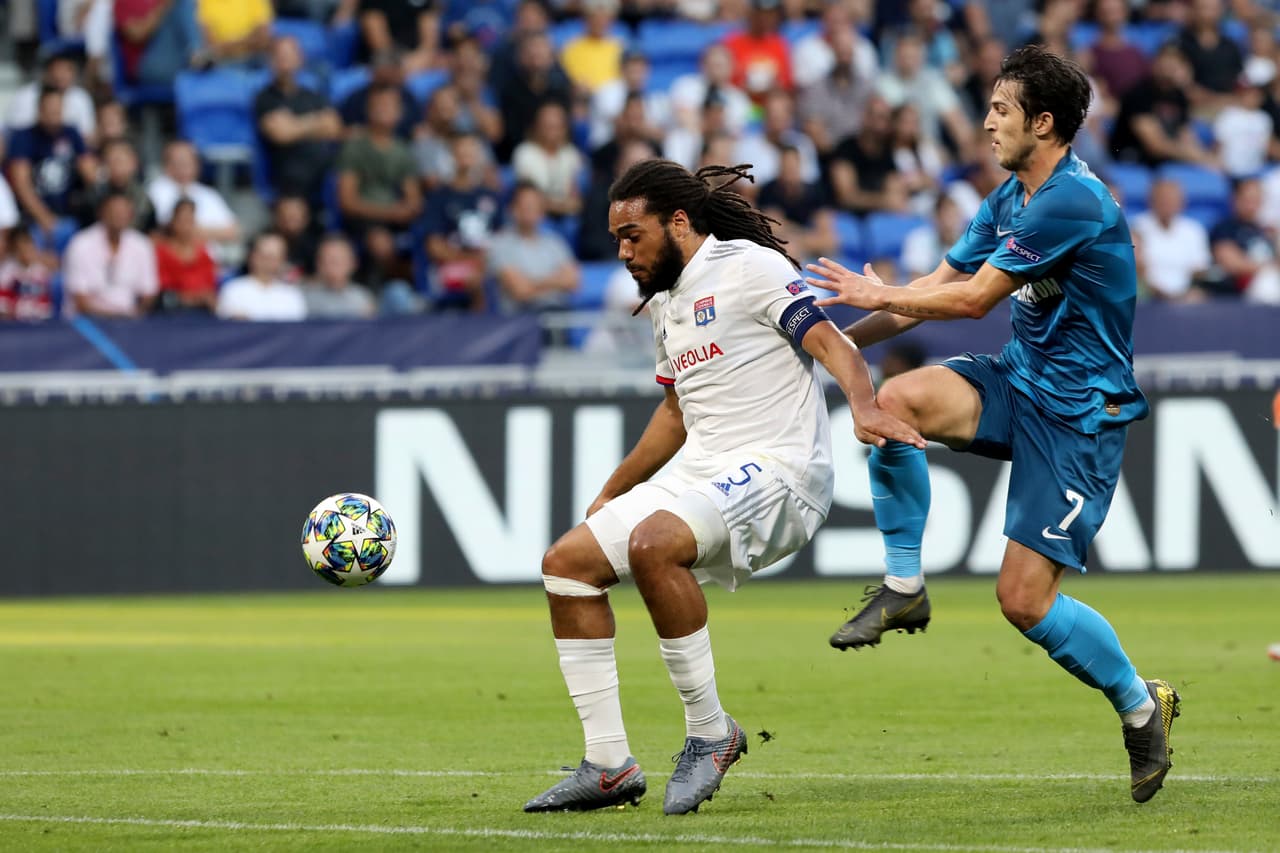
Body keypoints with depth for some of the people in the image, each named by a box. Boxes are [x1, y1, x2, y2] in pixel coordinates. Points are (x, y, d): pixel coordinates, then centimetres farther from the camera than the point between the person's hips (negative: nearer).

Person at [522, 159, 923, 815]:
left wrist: (864, 407, -37)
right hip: (700, 471, 10)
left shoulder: (750, 268, -7)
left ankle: (710, 733, -21)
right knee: (566, 563, -1)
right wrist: (612, 492, 37)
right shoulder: (666, 301, 19)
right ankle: (609, 767, -1)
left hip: (776, 471, -10)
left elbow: (831, 346, -17)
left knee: (652, 544, -34)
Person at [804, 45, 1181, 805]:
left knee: (1025, 599, -12)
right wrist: (845, 337, 4)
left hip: (1080, 413, -8)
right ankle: (904, 589, -5)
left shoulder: (1074, 200, -21)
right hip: (1020, 381, 8)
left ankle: (1141, 706, 12)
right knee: (897, 400, -19)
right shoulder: (1011, 199, 9)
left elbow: (975, 297, -19)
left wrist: (878, 295, -7)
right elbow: (939, 284, 13)